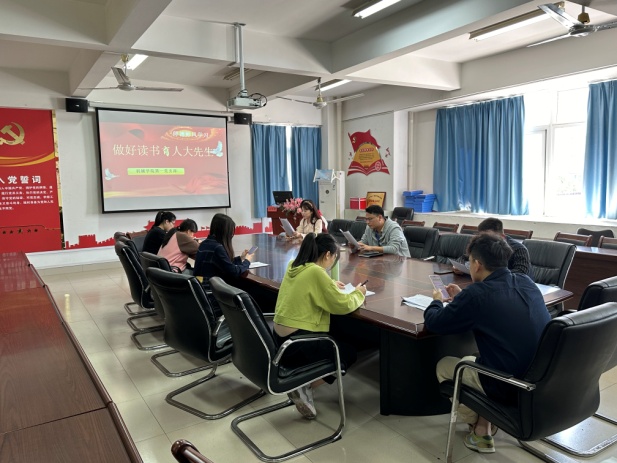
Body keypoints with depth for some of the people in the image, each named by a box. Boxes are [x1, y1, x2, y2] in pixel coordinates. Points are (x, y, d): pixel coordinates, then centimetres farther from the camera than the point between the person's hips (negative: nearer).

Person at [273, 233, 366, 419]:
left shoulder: (293, 266, 6)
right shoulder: (316, 272, -19)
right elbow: (343, 305, -14)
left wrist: (331, 286, 21)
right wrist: (358, 293, 5)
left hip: (280, 338, 9)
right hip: (296, 344, -9)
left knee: (336, 340, 28)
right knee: (348, 353, 13)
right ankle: (304, 388, 3)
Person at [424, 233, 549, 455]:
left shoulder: (477, 294, -20)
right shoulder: (526, 283, 1)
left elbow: (433, 323, -7)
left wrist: (437, 301, 13)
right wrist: (462, 297, 22)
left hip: (511, 388, -7)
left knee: (444, 366, 17)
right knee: (470, 360, 28)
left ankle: (481, 431, 20)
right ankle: (486, 423, 22)